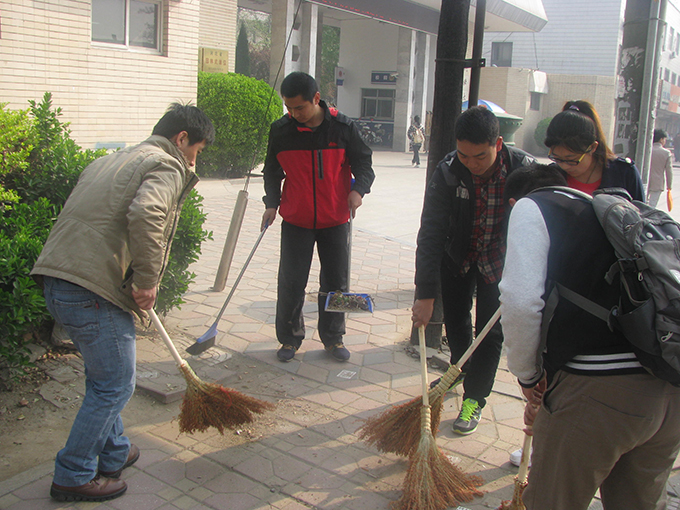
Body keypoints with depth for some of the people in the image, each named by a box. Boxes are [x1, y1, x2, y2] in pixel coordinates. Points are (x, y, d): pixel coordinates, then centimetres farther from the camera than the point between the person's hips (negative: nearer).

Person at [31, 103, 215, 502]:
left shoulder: (113, 161, 24)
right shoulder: (167, 166, -5)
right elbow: (145, 214, -27)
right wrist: (147, 282, -17)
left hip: (59, 281, 10)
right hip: (92, 289, -10)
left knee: (105, 376, 24)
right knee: (115, 385, 6)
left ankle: (113, 453, 38)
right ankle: (73, 477, 18)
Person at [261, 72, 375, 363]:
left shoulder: (343, 127, -9)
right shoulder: (281, 130, -4)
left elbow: (363, 164, -1)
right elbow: (272, 170, 8)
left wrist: (358, 189, -21)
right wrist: (272, 203, -3)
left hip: (335, 221, 0)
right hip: (296, 221, 1)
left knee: (336, 282, 10)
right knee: (290, 284, 3)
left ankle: (333, 337, 27)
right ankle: (290, 338, 22)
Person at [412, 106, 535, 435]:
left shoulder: (525, 169, -26)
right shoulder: (447, 172, -25)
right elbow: (431, 234, -26)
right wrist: (425, 294, -30)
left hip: (499, 262, -1)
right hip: (457, 257, 2)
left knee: (490, 332, -1)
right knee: (455, 320, 16)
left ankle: (474, 398, 17)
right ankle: (460, 370, 44)